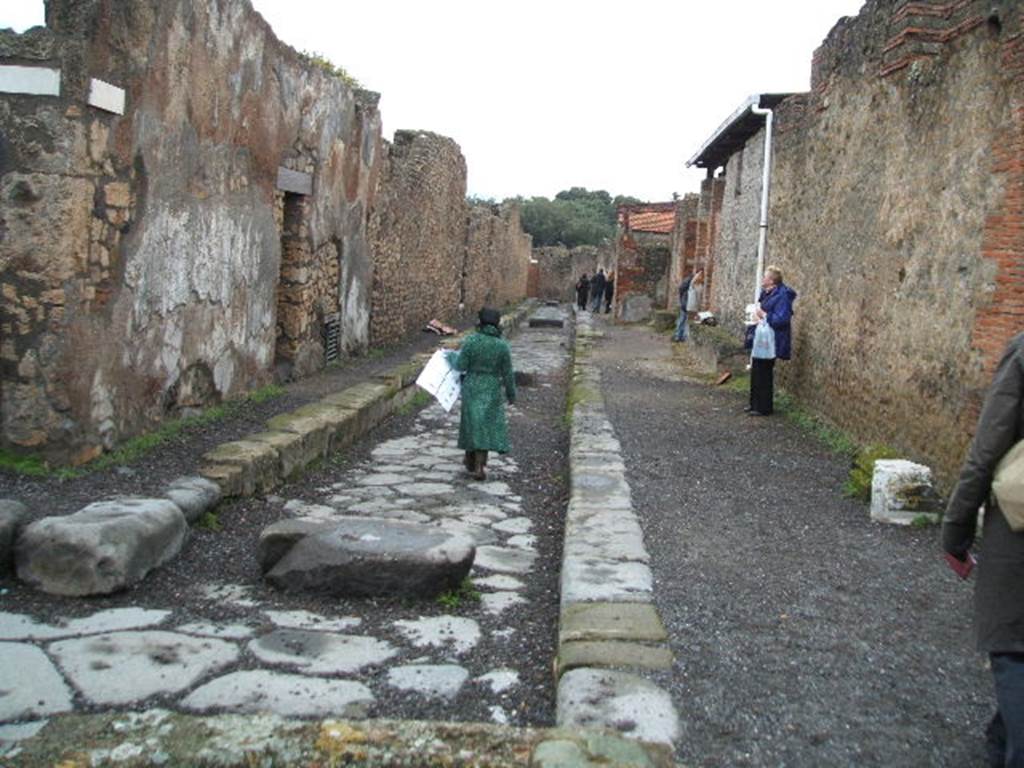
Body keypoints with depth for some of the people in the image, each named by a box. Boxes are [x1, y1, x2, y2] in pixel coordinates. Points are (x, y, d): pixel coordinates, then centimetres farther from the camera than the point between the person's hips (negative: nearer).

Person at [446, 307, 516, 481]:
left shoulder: (471, 340, -12)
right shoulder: (502, 345, -9)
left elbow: (461, 365, -9)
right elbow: (507, 373, -4)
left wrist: (452, 356, 11)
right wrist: (511, 394, 9)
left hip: (472, 388, 1)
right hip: (492, 390, -1)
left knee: (471, 423, 15)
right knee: (486, 426, 5)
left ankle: (471, 462, 29)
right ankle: (478, 467, -5)